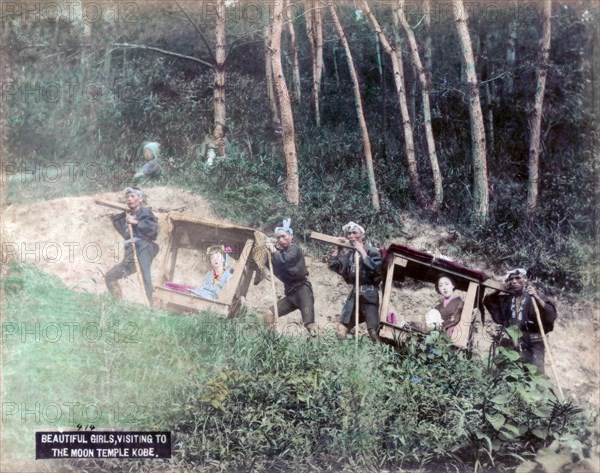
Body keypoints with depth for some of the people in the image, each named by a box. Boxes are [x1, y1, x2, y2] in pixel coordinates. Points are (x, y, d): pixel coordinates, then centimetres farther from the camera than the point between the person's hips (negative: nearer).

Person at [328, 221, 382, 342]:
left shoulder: (371, 251, -6)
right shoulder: (349, 253, 13)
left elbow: (373, 269, -22)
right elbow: (333, 265, 11)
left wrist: (362, 251, -18)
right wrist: (338, 248, 6)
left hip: (369, 293, -7)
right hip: (354, 293, 7)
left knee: (373, 332, -14)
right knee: (341, 330, 6)